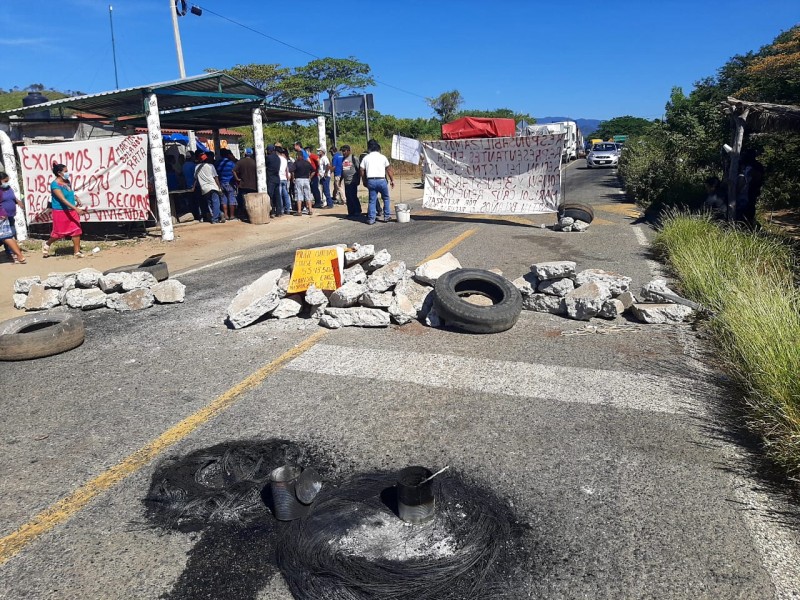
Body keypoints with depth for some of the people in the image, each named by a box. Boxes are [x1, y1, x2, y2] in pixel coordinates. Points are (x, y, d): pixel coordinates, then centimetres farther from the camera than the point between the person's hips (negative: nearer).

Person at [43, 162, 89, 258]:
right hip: (60, 211, -6)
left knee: (76, 230, 0)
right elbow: (63, 199, -26)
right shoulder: (55, 184, -18)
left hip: (71, 211, 6)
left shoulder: (67, 181, 5)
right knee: (59, 232, 6)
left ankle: (77, 251, 7)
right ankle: (47, 244, 34)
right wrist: (76, 209, -33)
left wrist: (77, 199, 3)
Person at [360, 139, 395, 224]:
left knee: (372, 200, 6)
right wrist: (392, 180, 15)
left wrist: (364, 182, 17)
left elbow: (362, 171, 6)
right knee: (386, 198, 15)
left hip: (371, 181, 2)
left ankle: (371, 219, 4)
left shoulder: (366, 158, 9)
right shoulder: (382, 157, 6)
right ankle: (387, 216, 15)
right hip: (381, 180, -1)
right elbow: (389, 170, 7)